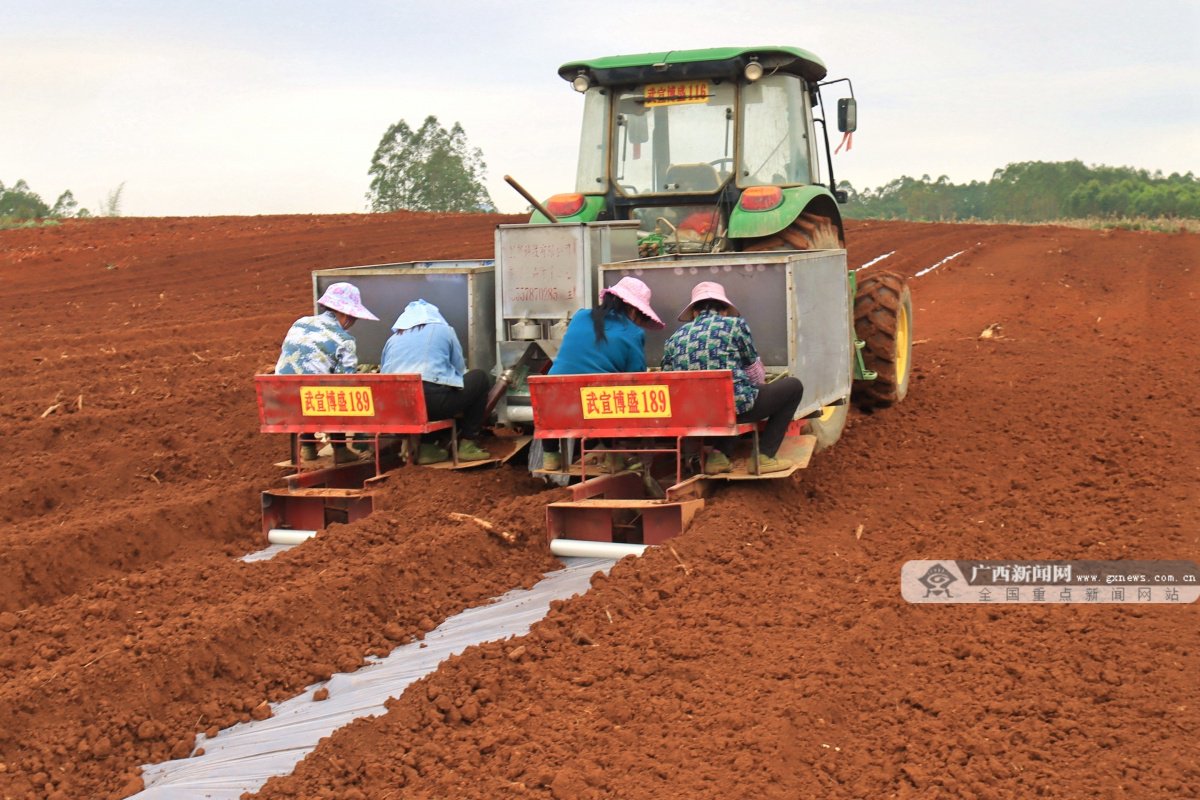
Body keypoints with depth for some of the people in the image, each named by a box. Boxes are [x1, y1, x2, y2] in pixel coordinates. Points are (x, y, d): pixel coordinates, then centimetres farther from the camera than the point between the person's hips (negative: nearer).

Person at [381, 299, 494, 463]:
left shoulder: (393, 338, 25)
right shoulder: (443, 330, 18)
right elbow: (460, 370, 21)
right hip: (433, 402, -5)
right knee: (480, 378, 20)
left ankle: (423, 446, 15)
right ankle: (467, 444, 16)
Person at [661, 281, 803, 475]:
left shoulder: (676, 337, 14)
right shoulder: (736, 324, 6)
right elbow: (755, 373, 16)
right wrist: (757, 391, 39)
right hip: (733, 406, -5)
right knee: (793, 386, 19)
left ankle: (720, 454, 17)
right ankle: (764, 456, 11)